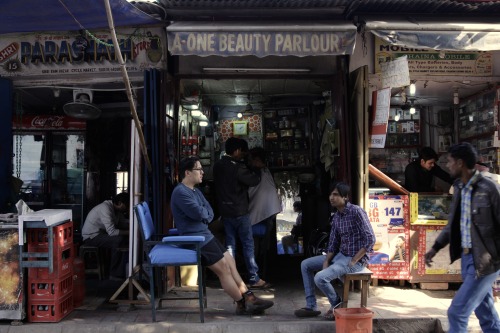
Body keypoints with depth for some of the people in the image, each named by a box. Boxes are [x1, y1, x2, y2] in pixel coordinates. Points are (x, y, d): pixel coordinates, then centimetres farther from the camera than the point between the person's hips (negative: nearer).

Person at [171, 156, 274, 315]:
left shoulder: (195, 191, 16)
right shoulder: (180, 192, -16)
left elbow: (209, 213, 12)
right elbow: (199, 213, -23)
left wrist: (203, 215, -10)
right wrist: (204, 212, 0)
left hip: (205, 234, 10)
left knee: (230, 262, 6)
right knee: (223, 267, -10)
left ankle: (248, 297, 9)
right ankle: (243, 305, -2)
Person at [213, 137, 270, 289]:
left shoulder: (218, 166, 5)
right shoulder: (237, 167, -18)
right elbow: (254, 180, -12)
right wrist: (257, 170, 8)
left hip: (225, 212, 7)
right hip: (240, 212, -7)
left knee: (230, 245, 11)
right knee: (248, 244, 1)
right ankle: (254, 278, 5)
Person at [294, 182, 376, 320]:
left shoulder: (356, 212, -16)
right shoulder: (335, 217, 8)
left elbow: (370, 239, -20)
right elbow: (333, 244, 11)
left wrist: (353, 261, -19)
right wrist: (326, 262, -5)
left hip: (356, 259, -9)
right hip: (340, 255, 9)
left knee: (320, 278, -24)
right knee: (305, 265, 8)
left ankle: (337, 305, 5)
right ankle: (311, 306, 9)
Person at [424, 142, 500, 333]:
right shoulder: (459, 189, 8)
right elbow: (452, 224, 16)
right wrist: (435, 248, 10)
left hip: (485, 261, -7)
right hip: (467, 258, 7)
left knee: (457, 311, -6)